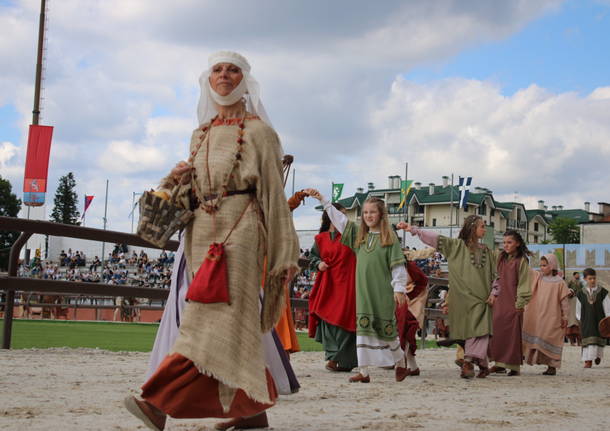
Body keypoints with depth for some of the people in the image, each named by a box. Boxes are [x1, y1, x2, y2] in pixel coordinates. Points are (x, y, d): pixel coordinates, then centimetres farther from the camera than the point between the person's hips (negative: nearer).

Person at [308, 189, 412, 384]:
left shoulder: (389, 237, -2)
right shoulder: (359, 235, 12)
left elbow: (397, 265, -4)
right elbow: (339, 219, 18)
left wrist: (399, 288, -9)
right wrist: (322, 200, 16)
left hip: (383, 291, -4)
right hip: (363, 290, 4)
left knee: (385, 328, 3)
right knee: (363, 327, 0)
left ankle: (400, 361, 28)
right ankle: (363, 371, 2)